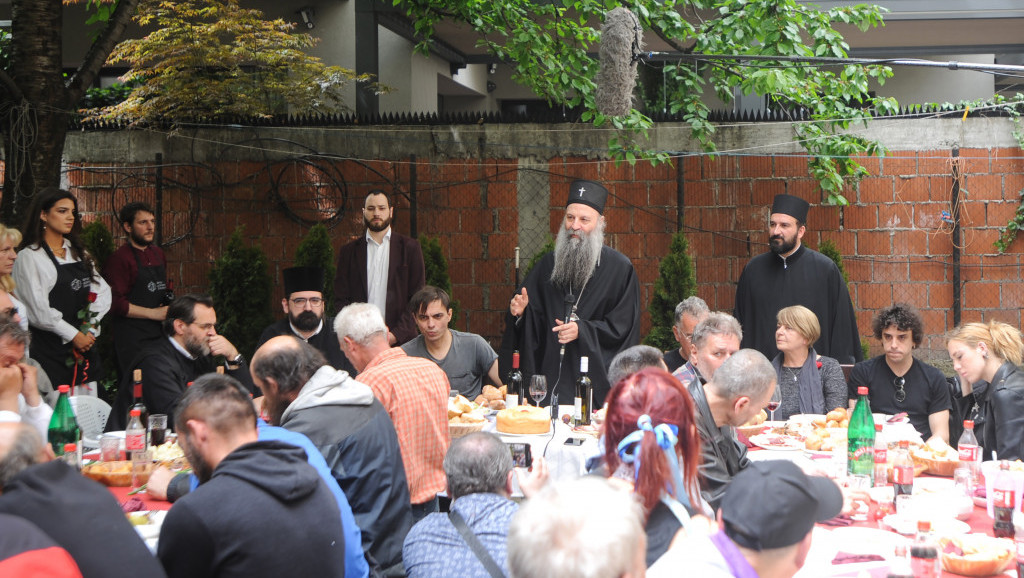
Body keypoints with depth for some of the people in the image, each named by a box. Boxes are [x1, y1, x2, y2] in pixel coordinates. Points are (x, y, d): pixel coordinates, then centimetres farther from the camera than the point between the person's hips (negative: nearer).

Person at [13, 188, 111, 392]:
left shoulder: (79, 253, 17)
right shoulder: (29, 257, -4)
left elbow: (103, 291, 12)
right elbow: (38, 310, -11)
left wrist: (90, 328, -3)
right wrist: (73, 335, -9)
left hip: (85, 347, 6)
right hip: (51, 351, -6)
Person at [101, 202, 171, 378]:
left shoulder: (158, 253, 16)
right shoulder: (119, 258, -8)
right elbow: (114, 303, -15)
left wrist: (169, 305, 8)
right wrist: (153, 313, -14)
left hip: (159, 334, 7)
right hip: (132, 340, -7)